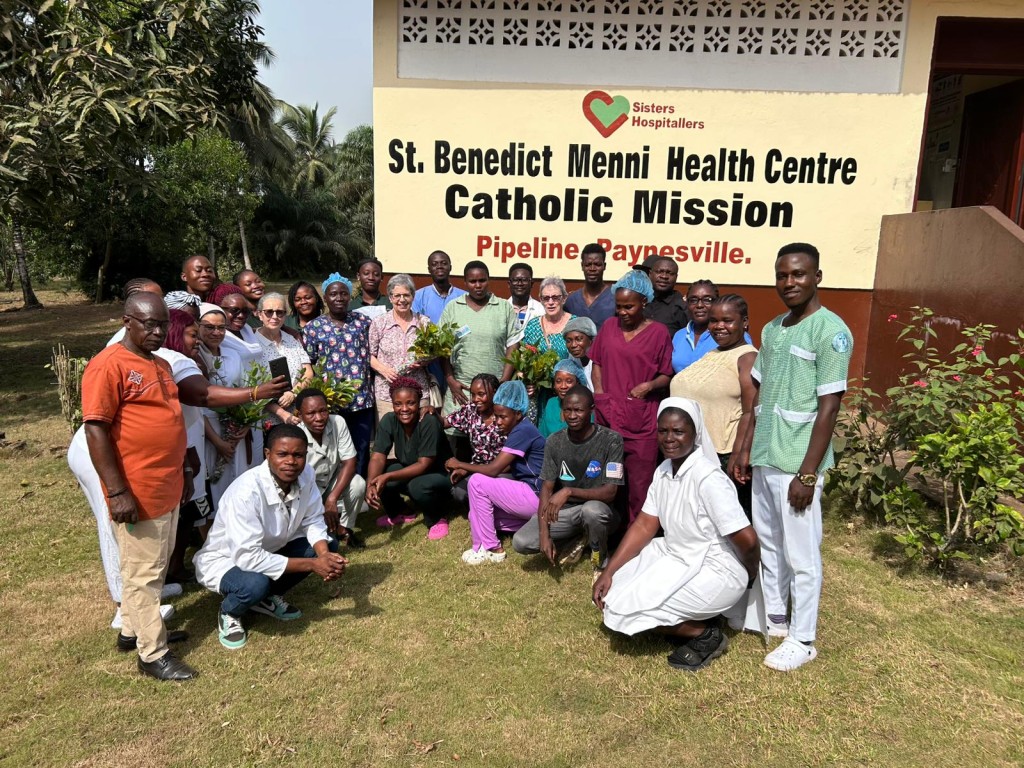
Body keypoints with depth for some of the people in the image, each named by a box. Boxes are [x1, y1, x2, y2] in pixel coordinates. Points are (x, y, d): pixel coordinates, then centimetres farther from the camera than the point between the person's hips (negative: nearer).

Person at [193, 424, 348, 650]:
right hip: (224, 560, -6)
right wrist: (312, 565, -32)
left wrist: (325, 556, -28)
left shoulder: (306, 475, -17)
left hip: (268, 550, 7)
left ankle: (268, 597, 9)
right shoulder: (246, 491, -35)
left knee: (329, 546, -7)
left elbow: (313, 522, -7)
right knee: (255, 584, -36)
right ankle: (229, 613, 1)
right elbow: (248, 558, -36)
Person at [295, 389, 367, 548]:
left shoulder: (338, 422, -22)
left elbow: (350, 463, -19)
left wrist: (332, 499, -30)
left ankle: (344, 528, -2)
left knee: (358, 484, -27)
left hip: (333, 481, 2)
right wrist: (319, 510, -35)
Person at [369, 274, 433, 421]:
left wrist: (423, 361, -8)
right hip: (387, 393, -1)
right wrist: (383, 369, -12)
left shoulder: (424, 322, 7)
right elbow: (370, 355, 5)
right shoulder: (378, 323, 3)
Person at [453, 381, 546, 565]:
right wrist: (466, 470, 3)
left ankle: (489, 548, -8)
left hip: (536, 496, -10)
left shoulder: (523, 431, -20)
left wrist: (460, 464, -8)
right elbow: (505, 466, 13)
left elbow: (493, 469, -22)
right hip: (527, 492, 10)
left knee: (477, 482, -16)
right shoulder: (518, 429, 10)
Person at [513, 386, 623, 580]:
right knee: (521, 542, -16)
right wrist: (544, 533, -17)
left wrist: (569, 491, -35)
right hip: (563, 511, 4)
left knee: (592, 510, -40)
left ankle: (601, 563, -8)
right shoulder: (554, 442, -5)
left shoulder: (611, 440, -18)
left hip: (597, 509, -4)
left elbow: (610, 492, -22)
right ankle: (579, 539, 9)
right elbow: (546, 488, -5)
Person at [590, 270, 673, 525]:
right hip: (608, 416, 3)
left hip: (642, 420, -3)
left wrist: (649, 385, -17)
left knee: (640, 484, 1)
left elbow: (667, 376, 2)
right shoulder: (609, 327, 10)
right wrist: (599, 394, 2)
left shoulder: (658, 332, -1)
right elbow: (597, 364, 15)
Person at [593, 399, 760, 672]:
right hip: (675, 556, 9)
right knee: (608, 591, 6)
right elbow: (644, 527, 1)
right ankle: (689, 621, 12)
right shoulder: (663, 471, 0)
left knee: (625, 608, -14)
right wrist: (608, 572, -6)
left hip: (714, 570, -8)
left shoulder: (708, 478, -26)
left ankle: (706, 635, 3)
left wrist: (750, 574, -5)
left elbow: (747, 540, -26)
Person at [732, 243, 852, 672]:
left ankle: (802, 641, 21)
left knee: (801, 555, 6)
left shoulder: (830, 331, -12)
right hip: (764, 459, 7)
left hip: (796, 464, -7)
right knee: (769, 546, 19)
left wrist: (807, 473, -16)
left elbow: (828, 408, -15)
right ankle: (774, 619, 36)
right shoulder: (771, 330, 10)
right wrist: (746, 449, 11)